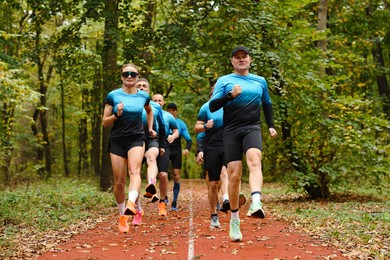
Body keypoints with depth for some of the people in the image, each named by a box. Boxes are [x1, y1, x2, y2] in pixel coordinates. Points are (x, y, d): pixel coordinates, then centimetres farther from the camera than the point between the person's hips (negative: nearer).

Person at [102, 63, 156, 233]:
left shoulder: (143, 96, 8)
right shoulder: (113, 96, 1)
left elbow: (149, 111, 31)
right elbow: (104, 123, 1)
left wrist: (150, 128, 23)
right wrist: (116, 115, -15)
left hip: (136, 139, 0)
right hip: (117, 141, 0)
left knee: (134, 170, -27)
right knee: (119, 182, 0)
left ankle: (132, 204, -47)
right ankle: (122, 216, 17)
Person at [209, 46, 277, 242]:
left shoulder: (260, 81, 18)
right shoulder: (224, 81, 10)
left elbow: (267, 104, 31)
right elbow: (212, 106, -1)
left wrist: (271, 125, 18)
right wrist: (230, 95, -15)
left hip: (252, 128, 1)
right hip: (231, 130, 0)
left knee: (254, 160, -30)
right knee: (234, 174, -5)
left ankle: (256, 203, -50)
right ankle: (234, 219, 11)